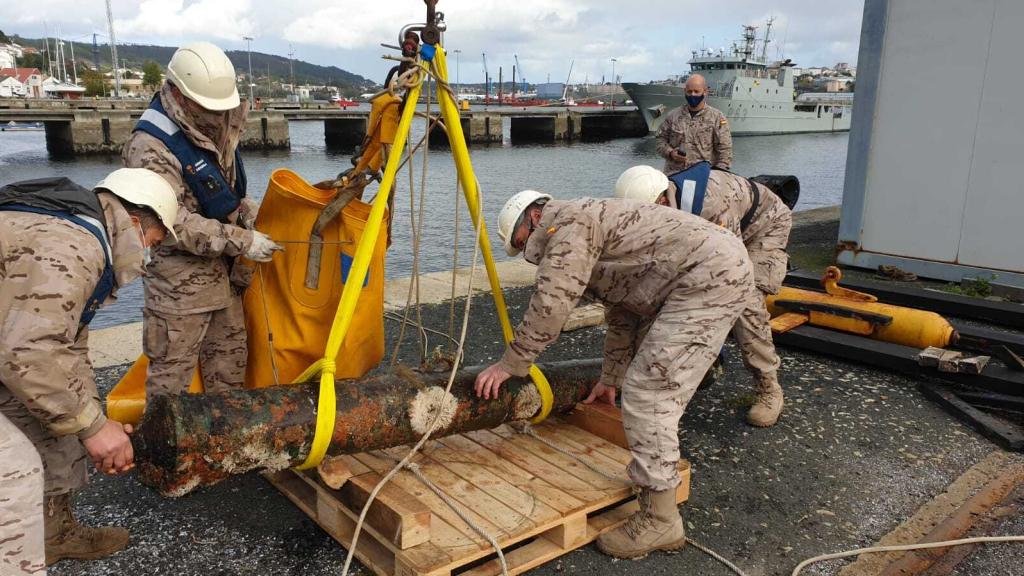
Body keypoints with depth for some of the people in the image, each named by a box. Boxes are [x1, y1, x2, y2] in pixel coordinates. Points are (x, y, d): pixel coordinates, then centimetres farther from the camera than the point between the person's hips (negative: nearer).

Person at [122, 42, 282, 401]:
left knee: (230, 356, 18)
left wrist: (245, 210, 4)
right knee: (173, 368, 1)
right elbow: (176, 224, -26)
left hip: (222, 267, 9)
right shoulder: (150, 147, -22)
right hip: (179, 278, -8)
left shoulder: (212, 127, 4)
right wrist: (241, 241, -24)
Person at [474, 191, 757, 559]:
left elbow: (549, 306, -13)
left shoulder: (569, 223, -5)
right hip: (718, 268, 11)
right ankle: (662, 479, 35)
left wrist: (510, 364, -3)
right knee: (656, 382, 22)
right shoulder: (588, 235, 25)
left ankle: (660, 521, -1)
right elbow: (622, 315, 30)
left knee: (646, 394, -11)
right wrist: (610, 378, 36)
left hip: (713, 275, -11)